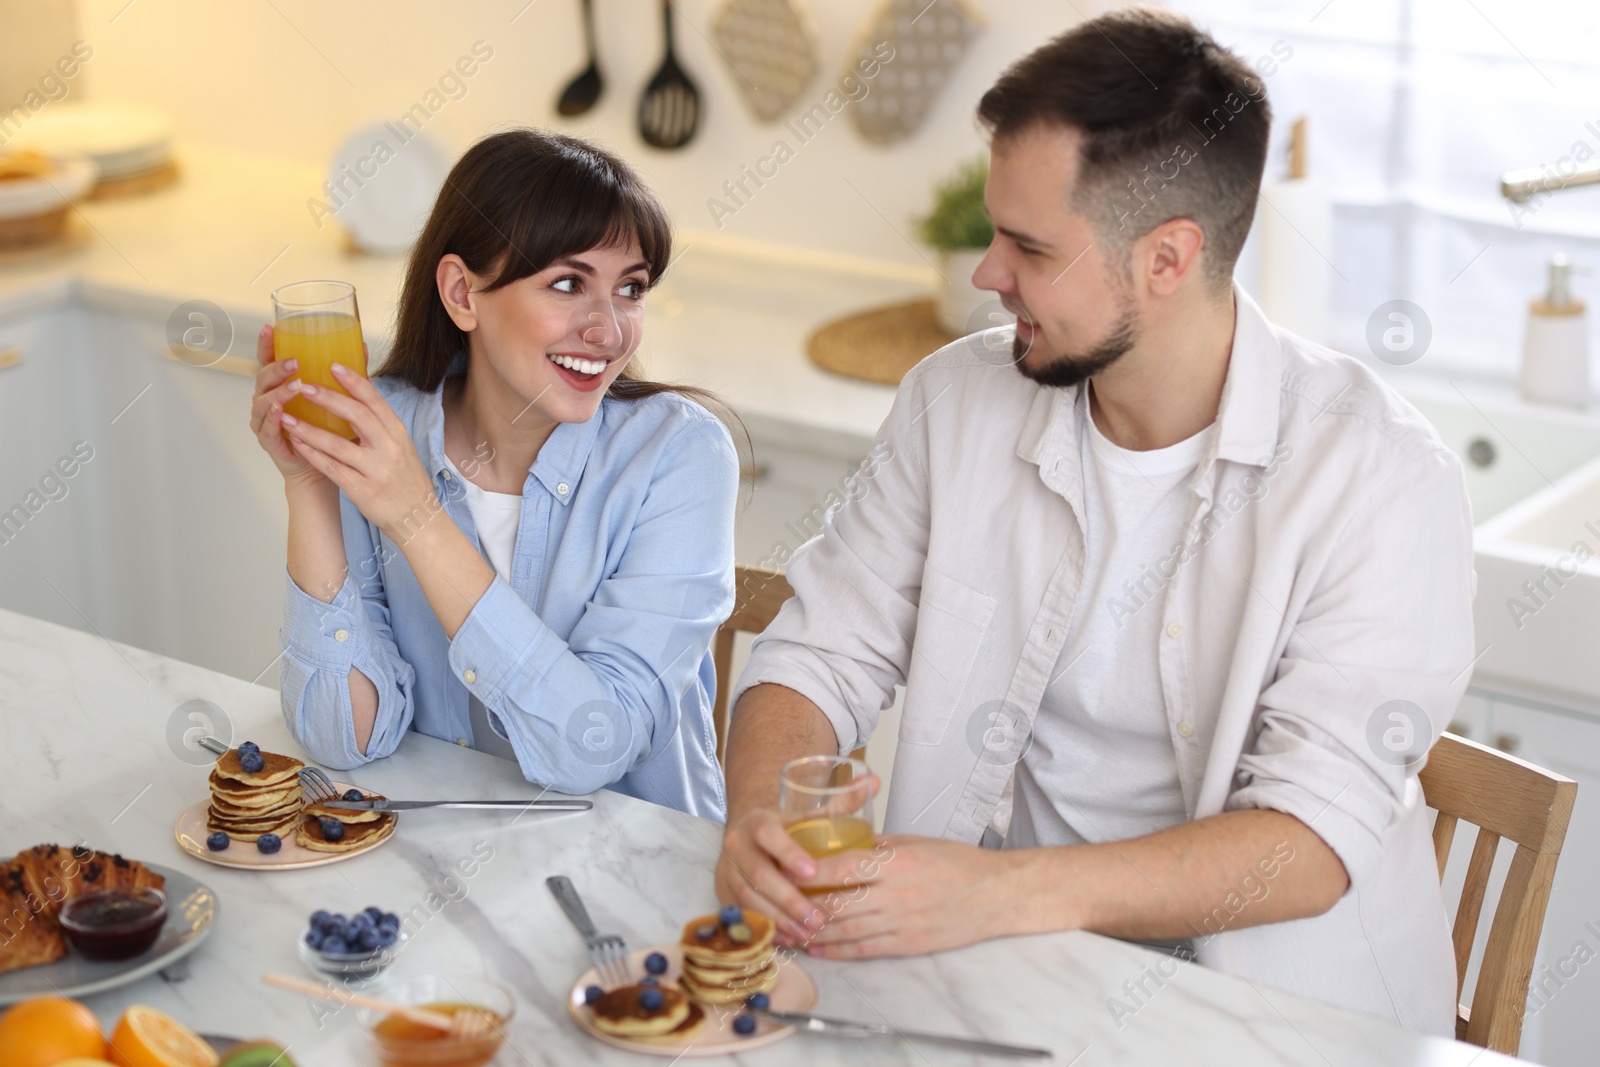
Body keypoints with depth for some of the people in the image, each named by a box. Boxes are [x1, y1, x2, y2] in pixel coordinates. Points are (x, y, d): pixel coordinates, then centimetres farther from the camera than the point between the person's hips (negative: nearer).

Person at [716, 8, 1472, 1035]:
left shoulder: (1381, 476, -14)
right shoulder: (957, 402, 1)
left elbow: (1316, 841, -19)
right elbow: (821, 655, 4)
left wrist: (1003, 891, -32)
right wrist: (760, 818, -19)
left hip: (1273, 1000, -2)